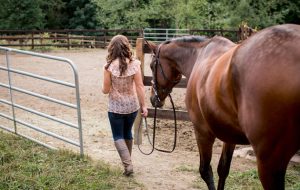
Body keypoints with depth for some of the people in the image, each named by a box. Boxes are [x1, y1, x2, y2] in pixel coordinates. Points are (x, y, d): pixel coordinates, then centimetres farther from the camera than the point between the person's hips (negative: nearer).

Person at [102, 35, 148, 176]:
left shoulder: (109, 66, -14)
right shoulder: (134, 64, -8)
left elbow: (105, 90, -10)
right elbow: (139, 87, -8)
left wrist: (103, 88, 14)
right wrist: (144, 106, -1)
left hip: (115, 107, -3)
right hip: (132, 105, 3)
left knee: (118, 136, 11)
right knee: (127, 133, 23)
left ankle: (128, 164, -3)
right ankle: (127, 161, 36)